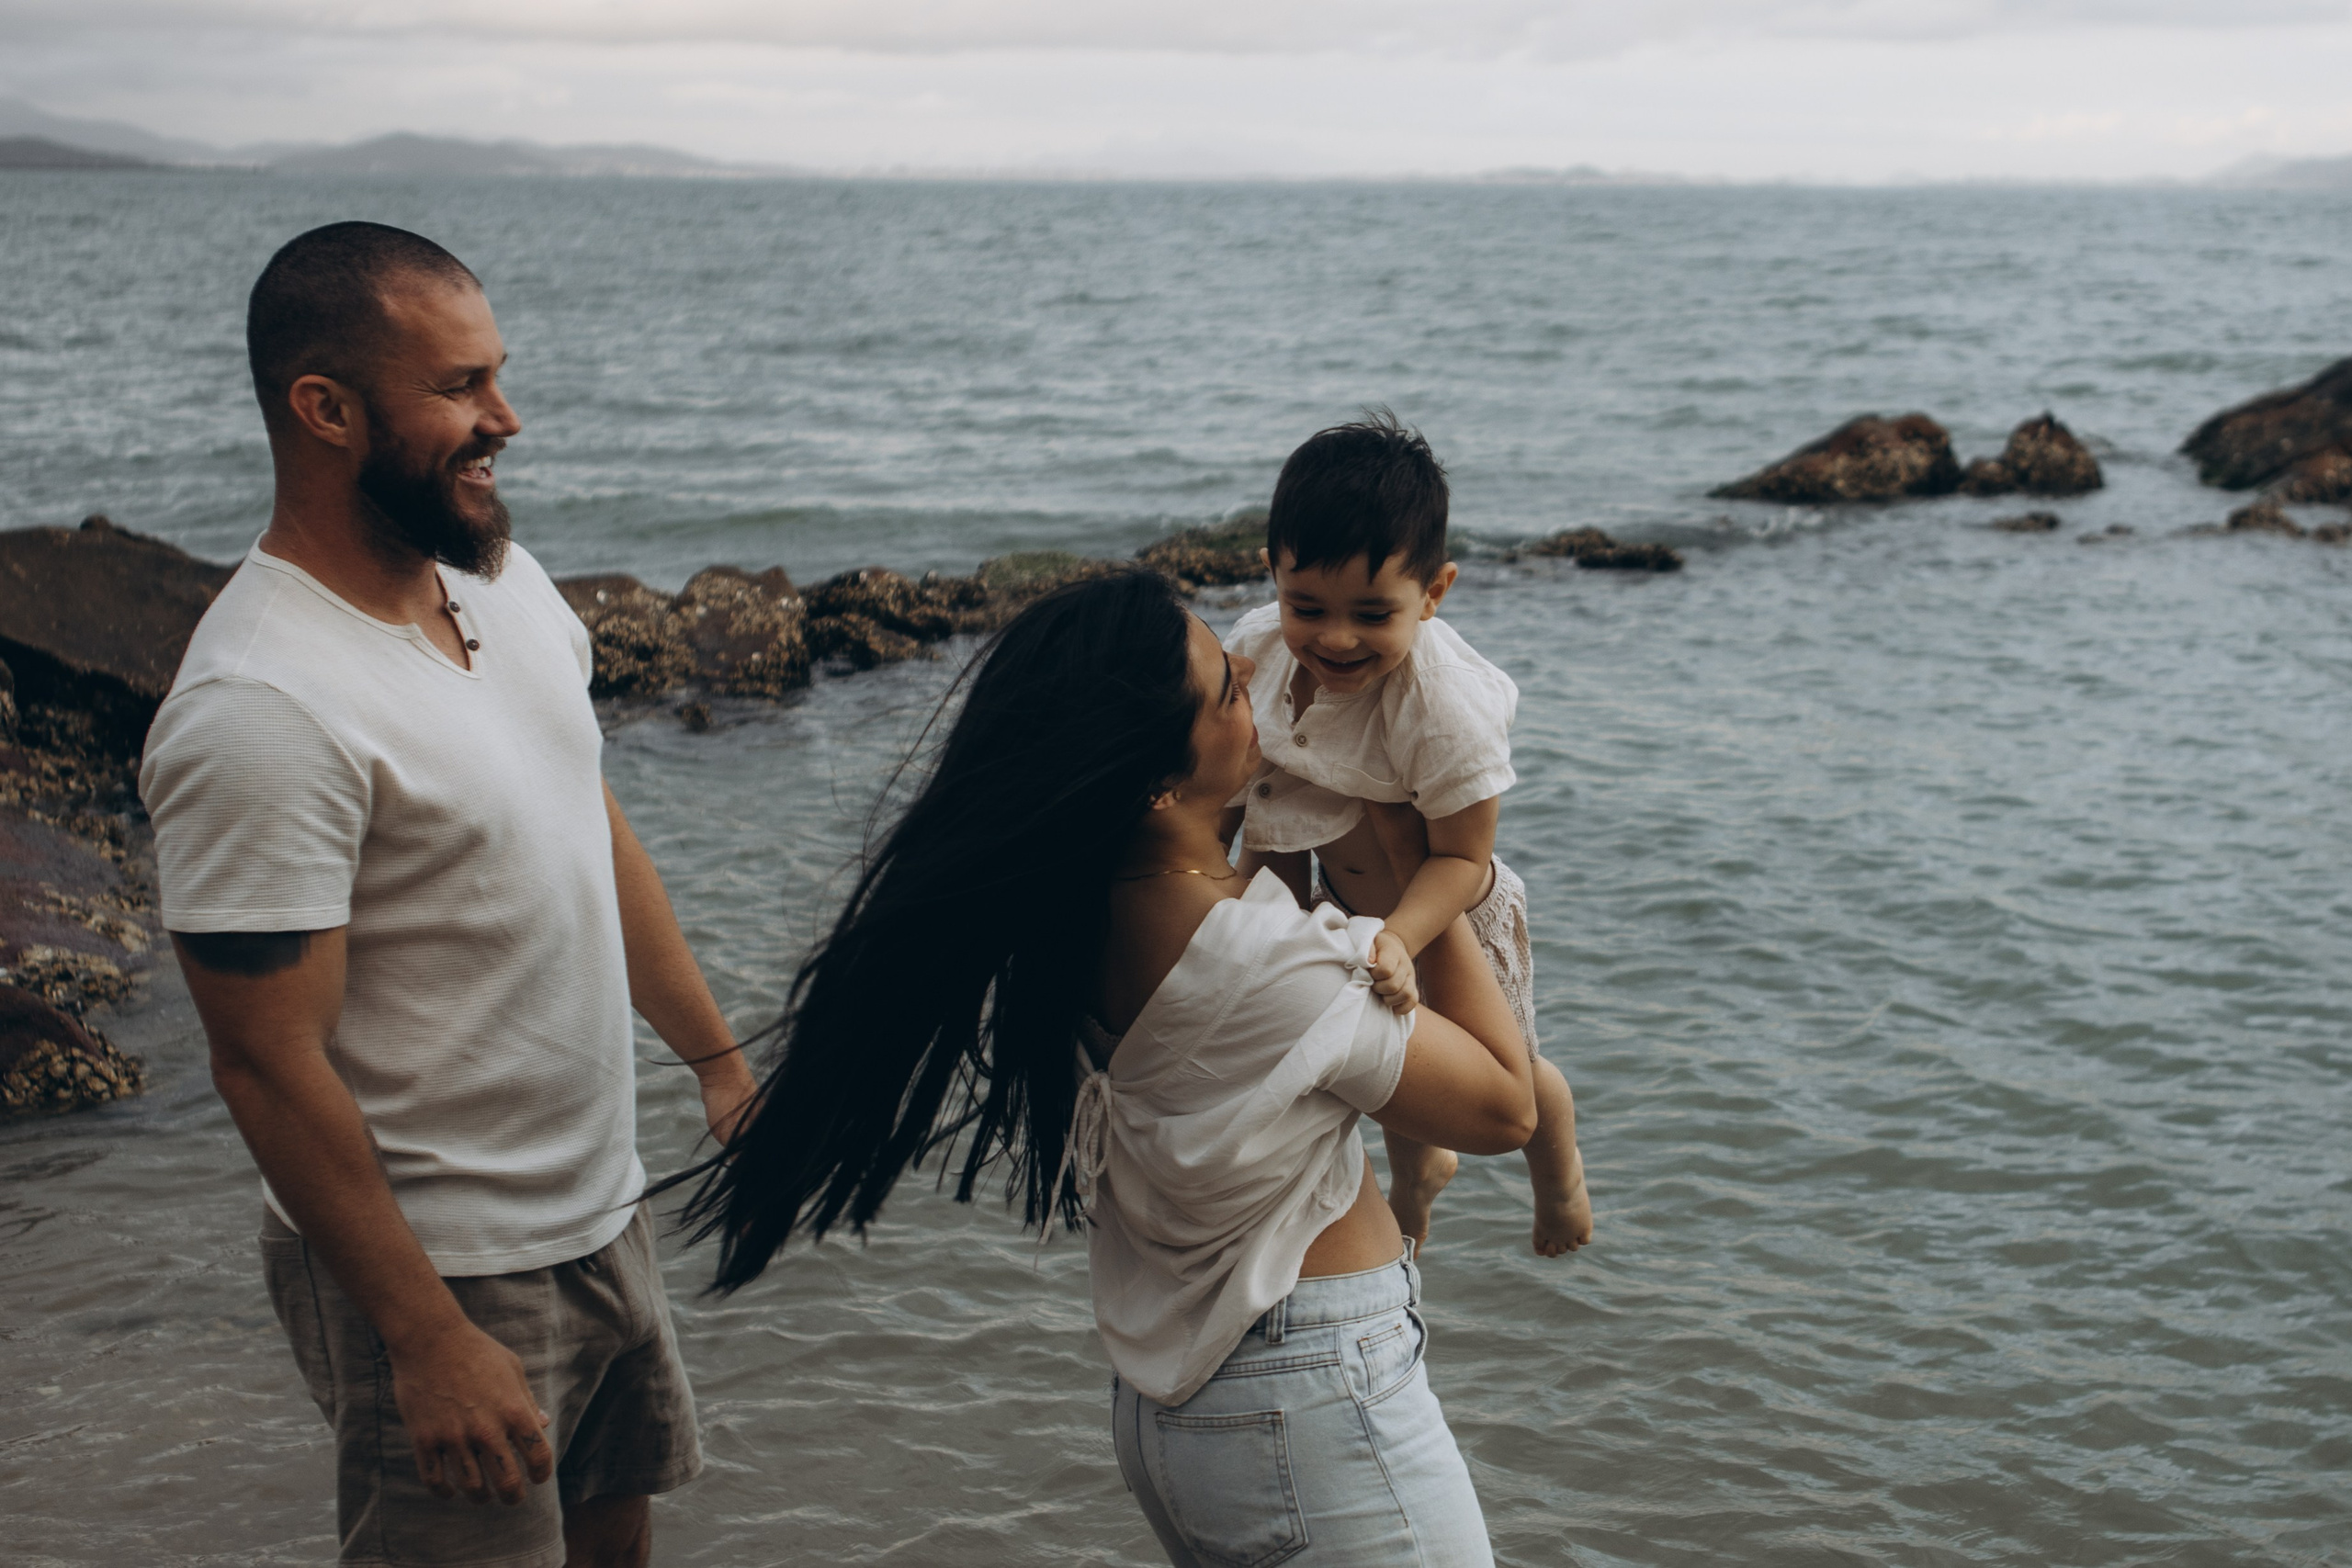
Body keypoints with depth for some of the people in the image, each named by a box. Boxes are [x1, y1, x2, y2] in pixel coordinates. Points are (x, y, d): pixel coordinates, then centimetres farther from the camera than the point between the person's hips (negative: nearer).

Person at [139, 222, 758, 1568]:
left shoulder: (505, 582, 2)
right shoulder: (261, 715, -26)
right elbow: (273, 1068, -24)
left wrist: (718, 1056, 18)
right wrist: (427, 1342, -21)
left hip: (600, 1207, 8)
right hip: (445, 1268, -8)